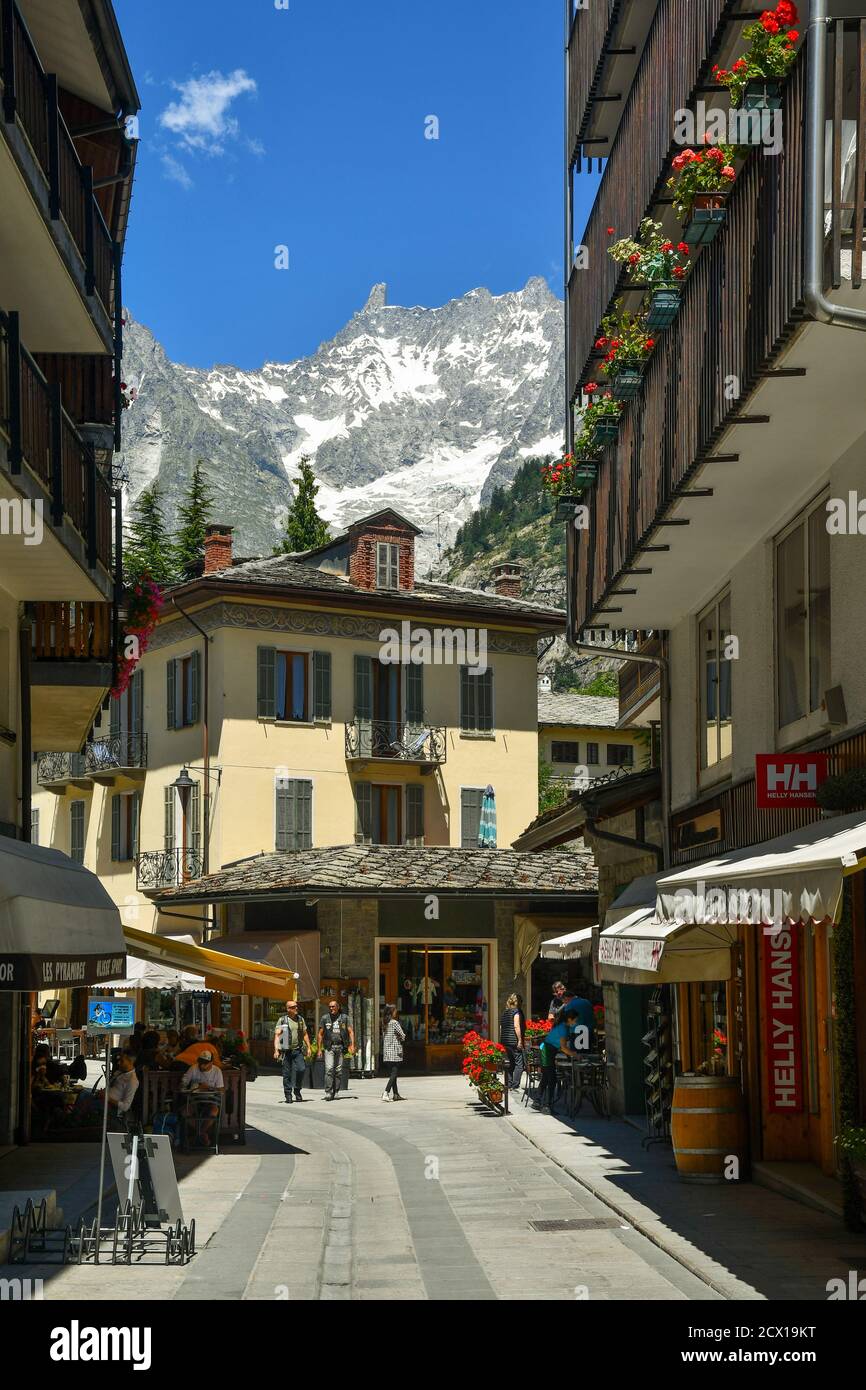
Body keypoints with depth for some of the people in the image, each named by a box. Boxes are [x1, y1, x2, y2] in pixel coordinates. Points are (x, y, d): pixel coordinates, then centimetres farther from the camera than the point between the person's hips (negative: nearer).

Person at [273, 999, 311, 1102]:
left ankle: (297, 1090, 11)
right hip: (286, 1050, -3)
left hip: (298, 1050, 3)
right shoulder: (282, 1020, -2)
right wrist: (276, 1050, -16)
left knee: (301, 1069, -11)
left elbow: (305, 1034, 18)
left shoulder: (300, 1019, 11)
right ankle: (288, 1096, 9)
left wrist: (308, 1047, 12)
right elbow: (277, 1035, -7)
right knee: (287, 1073, 0)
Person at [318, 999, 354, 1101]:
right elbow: (320, 1034, 9)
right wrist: (319, 1049, 5)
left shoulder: (344, 1018, 6)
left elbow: (351, 1032, 3)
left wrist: (352, 1045, -11)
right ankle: (328, 1093, -16)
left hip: (340, 1047, 1)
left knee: (338, 1070, 3)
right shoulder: (324, 1018, 6)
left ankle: (335, 1092, 14)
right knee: (329, 1069, -14)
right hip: (329, 1047, -1)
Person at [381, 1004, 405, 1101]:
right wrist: (401, 1039, 10)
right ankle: (386, 1092, -20)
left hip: (386, 1051, 7)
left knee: (393, 1072, 14)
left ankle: (395, 1094, 18)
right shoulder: (394, 1023, -12)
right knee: (394, 1073, -7)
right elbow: (403, 1035, -12)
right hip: (395, 1051, -7)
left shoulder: (384, 1023, 8)